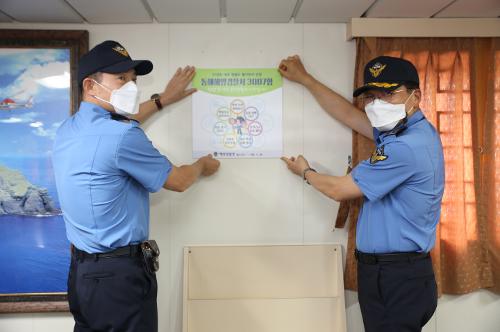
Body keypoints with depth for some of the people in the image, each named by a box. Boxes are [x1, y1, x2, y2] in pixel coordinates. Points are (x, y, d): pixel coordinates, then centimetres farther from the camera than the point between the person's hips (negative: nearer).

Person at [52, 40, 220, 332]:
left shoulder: (69, 129, 4)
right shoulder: (121, 136, -23)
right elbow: (178, 181, -9)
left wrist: (162, 100, 33)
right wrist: (202, 166, 13)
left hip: (81, 269, 9)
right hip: (119, 273, -9)